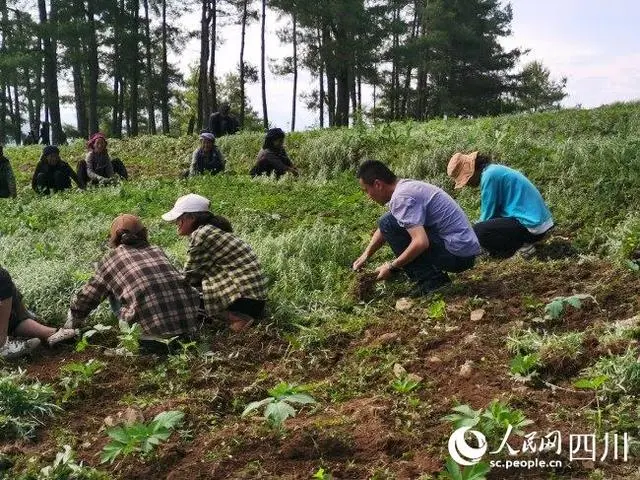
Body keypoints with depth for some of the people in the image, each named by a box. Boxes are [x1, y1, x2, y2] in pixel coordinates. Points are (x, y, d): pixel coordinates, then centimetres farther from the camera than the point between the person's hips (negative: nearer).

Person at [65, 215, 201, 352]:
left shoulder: (112, 257, 15)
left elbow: (85, 299, 23)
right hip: (189, 323, 3)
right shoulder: (157, 251, 25)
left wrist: (72, 326, 42)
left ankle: (150, 337, 8)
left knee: (113, 293, 21)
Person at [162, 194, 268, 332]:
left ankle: (235, 318, -9)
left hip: (245, 299, -10)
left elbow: (189, 277, -6)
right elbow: (197, 272, 16)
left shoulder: (202, 235, -14)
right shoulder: (213, 230, 14)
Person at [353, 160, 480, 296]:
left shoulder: (401, 197, -19)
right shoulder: (405, 186, 12)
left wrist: (391, 267, -16)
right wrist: (365, 255, 16)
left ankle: (430, 280, -8)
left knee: (389, 223, -12)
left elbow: (421, 243, -29)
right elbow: (383, 230, 25)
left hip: (457, 255, -10)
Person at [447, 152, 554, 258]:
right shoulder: (495, 170, 15)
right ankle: (523, 242, 11)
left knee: (478, 231, -15)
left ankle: (522, 246, -7)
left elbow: (487, 216, -9)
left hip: (533, 226, -10)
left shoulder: (489, 175, -14)